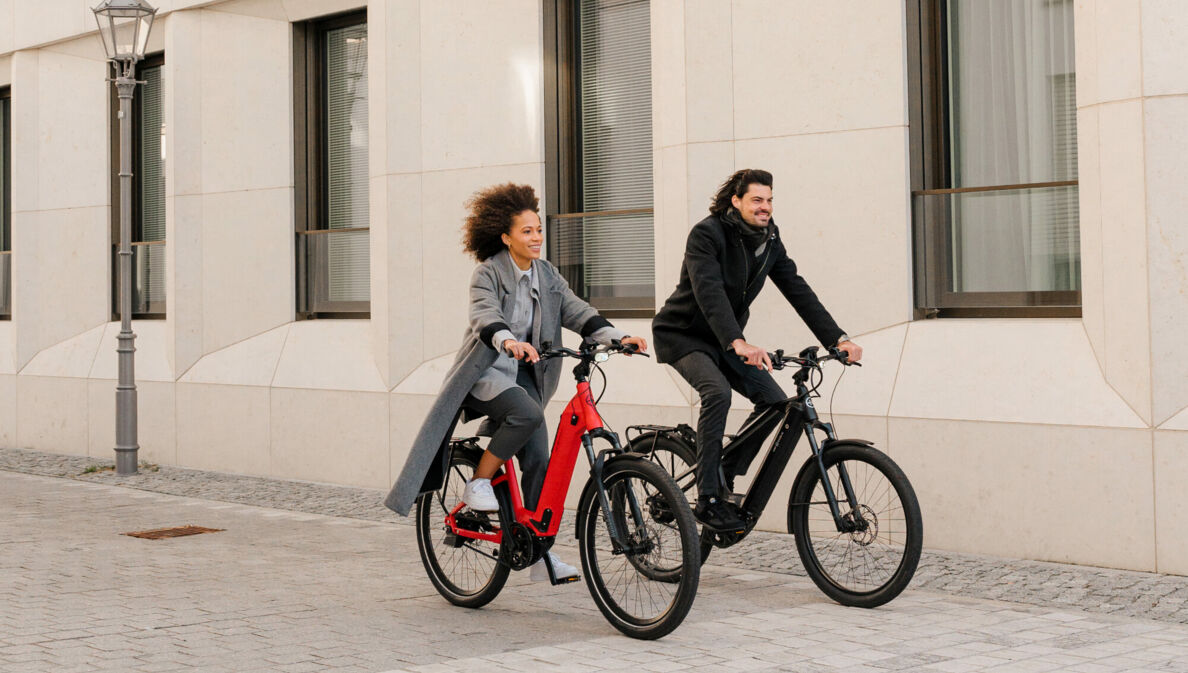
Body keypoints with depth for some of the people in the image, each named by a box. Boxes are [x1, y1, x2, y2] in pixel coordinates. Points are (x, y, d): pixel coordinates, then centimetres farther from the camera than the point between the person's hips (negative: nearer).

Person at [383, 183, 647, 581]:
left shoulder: (546, 276, 9)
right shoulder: (489, 274, -10)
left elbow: (577, 312, 1)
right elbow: (484, 316, -27)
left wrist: (618, 337, -15)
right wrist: (508, 341, -49)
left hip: (524, 376, 6)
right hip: (486, 372, -6)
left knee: (539, 461, -4)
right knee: (528, 414, -33)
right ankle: (478, 484, -15)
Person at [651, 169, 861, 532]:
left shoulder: (768, 241, -1)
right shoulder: (707, 234, -22)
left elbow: (798, 291, -6)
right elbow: (709, 293, -36)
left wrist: (838, 339, -17)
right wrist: (738, 344, -51)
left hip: (724, 340, 7)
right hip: (682, 335, -7)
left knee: (774, 400, -10)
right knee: (717, 393, -32)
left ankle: (726, 478, 5)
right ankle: (708, 499, -27)